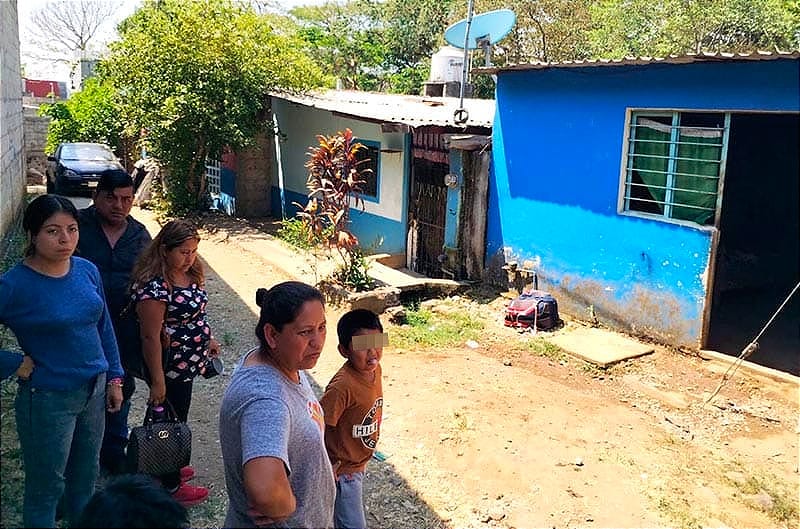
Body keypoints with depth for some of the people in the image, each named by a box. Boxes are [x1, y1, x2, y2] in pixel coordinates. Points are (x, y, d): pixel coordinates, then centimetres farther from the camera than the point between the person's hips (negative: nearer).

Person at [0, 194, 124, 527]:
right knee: (46, 489, 13)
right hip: (48, 399, -5)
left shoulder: (87, 270, -3)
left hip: (94, 390, 5)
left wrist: (114, 378, 10)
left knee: (85, 478, 22)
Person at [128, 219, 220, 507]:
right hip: (168, 366, -9)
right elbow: (150, 336, -25)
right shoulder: (153, 285, -27)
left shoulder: (190, 273, 1)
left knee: (176, 418, 23)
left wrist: (207, 338, 16)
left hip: (187, 363, 9)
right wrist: (157, 380, -22)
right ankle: (171, 485, 25)